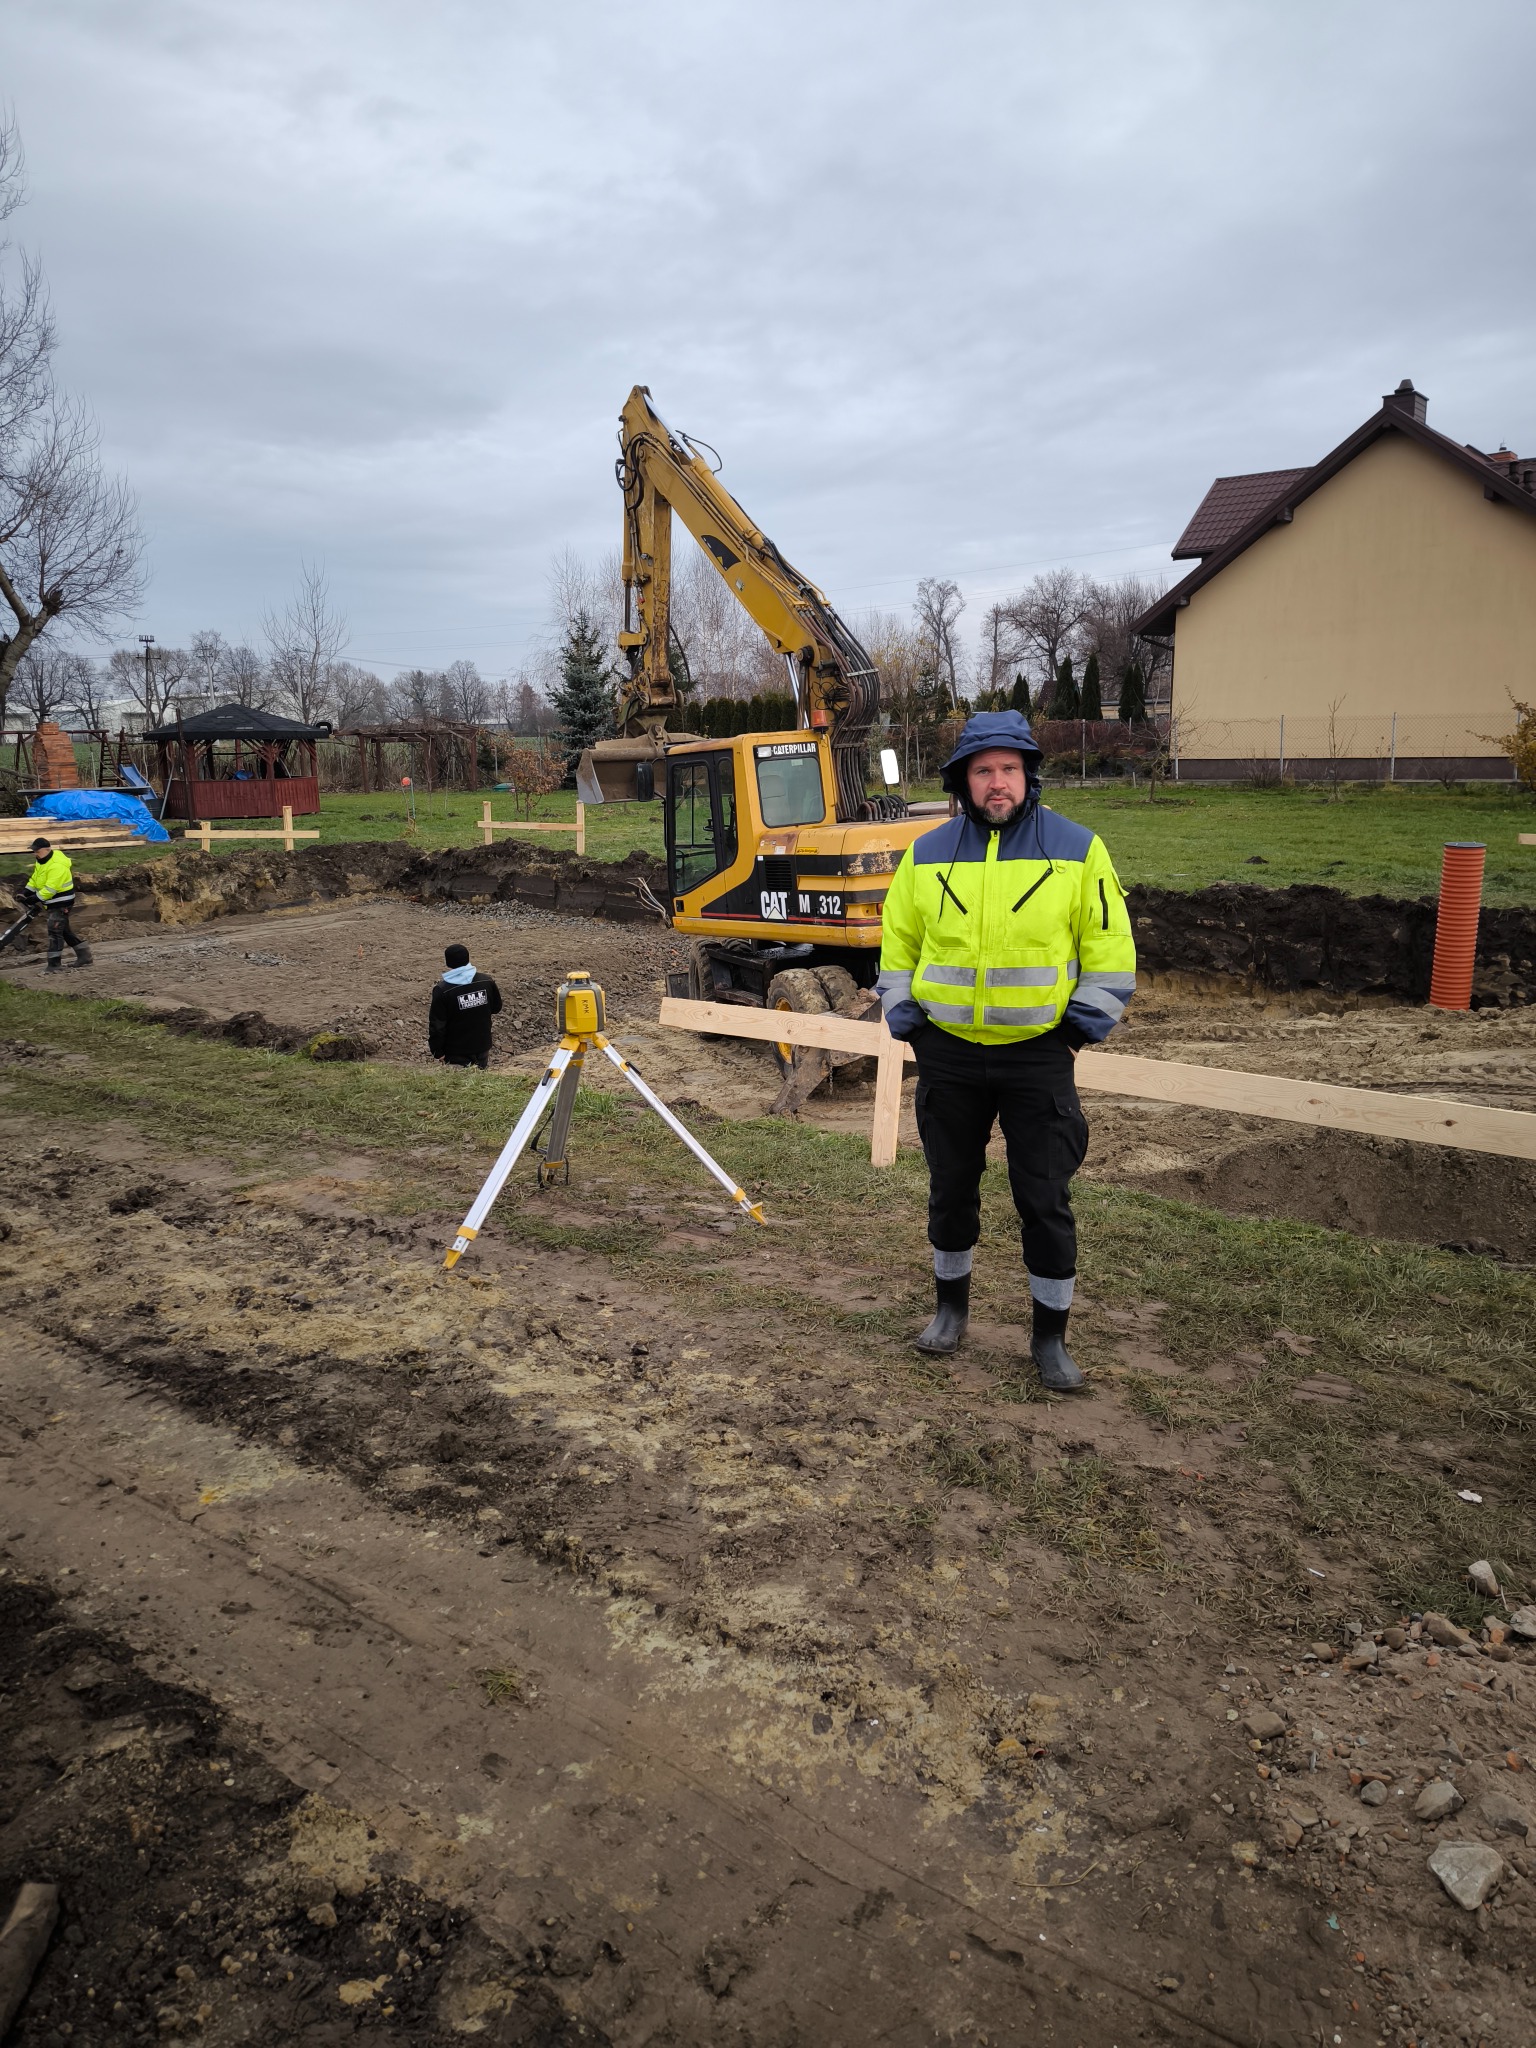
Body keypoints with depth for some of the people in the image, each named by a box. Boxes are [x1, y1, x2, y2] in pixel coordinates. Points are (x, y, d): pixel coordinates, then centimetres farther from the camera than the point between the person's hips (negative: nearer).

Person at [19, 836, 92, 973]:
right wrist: (25, 893, 3)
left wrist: (35, 899, -23)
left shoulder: (57, 866, -26)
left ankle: (54, 964, -5)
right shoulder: (42, 861, 7)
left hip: (61, 904, -10)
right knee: (64, 931, 16)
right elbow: (34, 879, 15)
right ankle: (84, 956, 24)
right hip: (54, 903, 10)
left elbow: (50, 889, -29)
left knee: (54, 931, -10)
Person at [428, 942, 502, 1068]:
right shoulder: (486, 981, -7)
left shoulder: (442, 990, -18)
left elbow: (437, 1025, -14)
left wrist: (437, 1052, -4)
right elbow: (497, 1008, 9)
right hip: (482, 1047, 4)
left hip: (457, 1053, -4)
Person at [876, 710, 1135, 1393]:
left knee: (1045, 1200, 2)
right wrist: (906, 1018, 3)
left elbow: (1110, 949, 0)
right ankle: (951, 1304, 35)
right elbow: (898, 942, 11)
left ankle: (1050, 1335, 18)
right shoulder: (928, 854, 3)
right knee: (951, 1188, 15)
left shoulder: (1077, 848, -3)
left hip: (1037, 1055, -2)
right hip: (948, 1054, 3)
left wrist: (1081, 1024, -5)